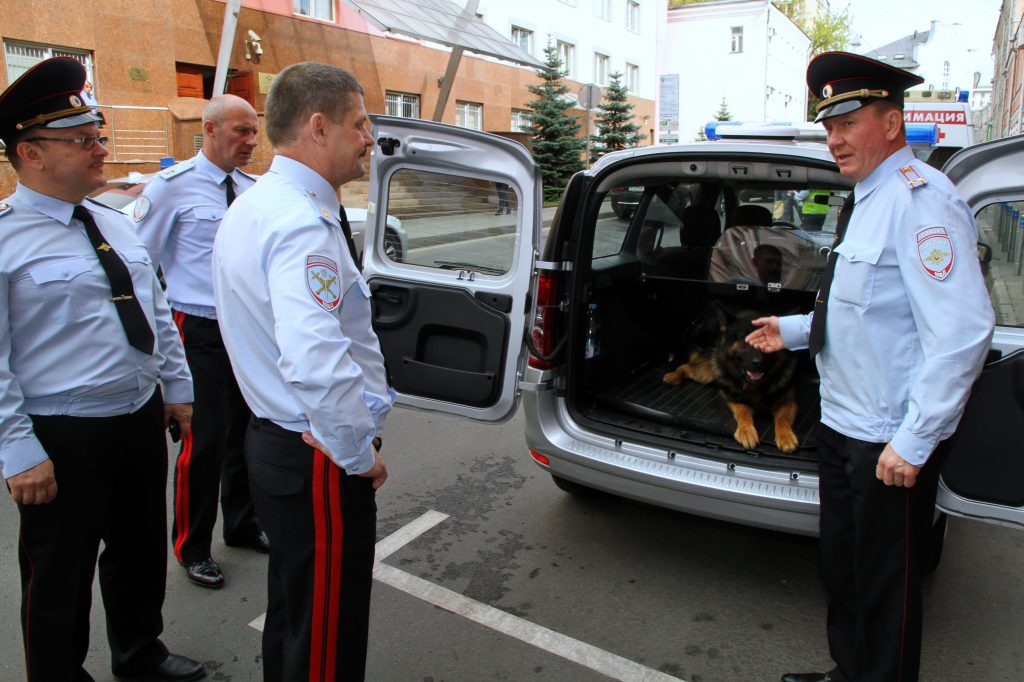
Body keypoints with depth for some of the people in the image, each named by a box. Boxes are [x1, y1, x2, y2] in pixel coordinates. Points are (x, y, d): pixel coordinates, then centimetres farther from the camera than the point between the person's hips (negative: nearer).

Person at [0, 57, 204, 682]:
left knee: (142, 553, 24)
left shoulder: (117, 223, 8)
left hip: (142, 419, 7)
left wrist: (178, 387, 12)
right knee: (59, 581, 12)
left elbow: (157, 309, 14)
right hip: (63, 440, -7)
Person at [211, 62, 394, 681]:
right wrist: (360, 455, -20)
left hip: (276, 439, 10)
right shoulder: (304, 225, -23)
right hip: (321, 464, -10)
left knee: (293, 611, 27)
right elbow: (316, 364, -37)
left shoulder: (250, 207, 11)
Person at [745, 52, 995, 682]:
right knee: (842, 566, 23)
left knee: (885, 587, 9)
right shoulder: (868, 200, 12)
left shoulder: (920, 198, -19)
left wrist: (913, 443, -24)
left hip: (891, 442, -10)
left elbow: (962, 331, -25)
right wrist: (793, 330, 21)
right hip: (842, 425, 10)